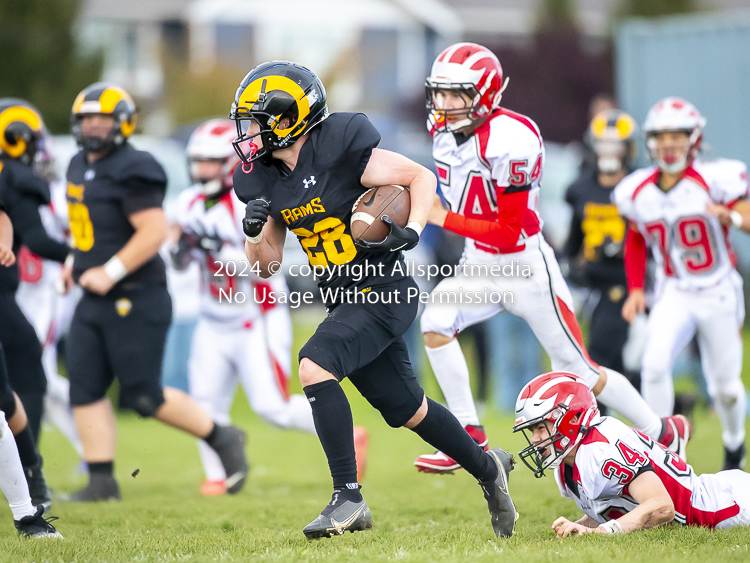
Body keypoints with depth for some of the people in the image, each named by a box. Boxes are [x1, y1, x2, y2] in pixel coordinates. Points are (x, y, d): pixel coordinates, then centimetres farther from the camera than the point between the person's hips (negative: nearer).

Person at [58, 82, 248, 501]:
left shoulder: (130, 172, -17)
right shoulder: (81, 167, 13)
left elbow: (155, 231, -23)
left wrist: (110, 271, -23)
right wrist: (79, 260, 17)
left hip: (135, 300, -9)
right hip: (95, 302, 9)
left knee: (143, 396, -4)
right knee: (85, 388, 1)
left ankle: (222, 439, 13)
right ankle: (101, 480, 4)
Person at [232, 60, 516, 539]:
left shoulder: (339, 148, -16)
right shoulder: (264, 179, 6)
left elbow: (421, 176, -8)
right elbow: (267, 265, 11)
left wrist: (412, 230, -23)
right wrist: (255, 233, -9)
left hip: (383, 292, -8)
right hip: (345, 302, 8)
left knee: (315, 365, -26)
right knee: (406, 410, 16)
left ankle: (349, 498, -22)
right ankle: (487, 468, 39)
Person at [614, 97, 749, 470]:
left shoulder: (715, 180, -17)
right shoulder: (637, 192, -3)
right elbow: (636, 241, 14)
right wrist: (635, 289, 5)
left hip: (719, 293, -2)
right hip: (674, 294, 2)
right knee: (655, 363, -22)